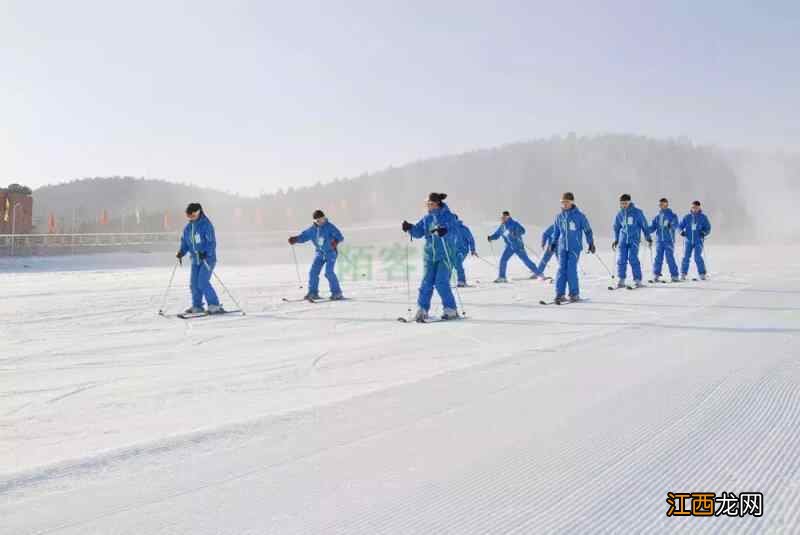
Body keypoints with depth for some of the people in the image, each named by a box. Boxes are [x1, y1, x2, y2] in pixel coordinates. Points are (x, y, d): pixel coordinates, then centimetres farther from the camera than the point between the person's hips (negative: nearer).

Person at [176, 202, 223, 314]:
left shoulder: (206, 225, -14)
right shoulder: (188, 227, 7)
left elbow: (211, 242, -17)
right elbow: (185, 241, 17)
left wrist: (205, 253, -29)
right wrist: (181, 252, 0)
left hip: (207, 258, -7)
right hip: (195, 259, 7)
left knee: (203, 282, -14)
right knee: (194, 283, 4)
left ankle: (215, 306, -7)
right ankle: (197, 306, 17)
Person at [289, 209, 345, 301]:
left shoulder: (330, 227, -14)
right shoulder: (313, 229, 1)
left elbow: (340, 237, -20)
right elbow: (304, 236, 8)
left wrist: (336, 241, -42)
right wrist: (295, 239, -10)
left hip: (331, 252, -6)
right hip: (320, 252, 6)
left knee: (329, 272, -17)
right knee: (313, 271, -4)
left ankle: (337, 293, -6)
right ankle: (313, 293, 8)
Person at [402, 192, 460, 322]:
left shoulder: (448, 216, -8)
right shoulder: (427, 218, 9)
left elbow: (454, 230, -21)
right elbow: (418, 232, 12)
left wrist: (445, 231, -41)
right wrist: (410, 228, -7)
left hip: (445, 255, -5)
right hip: (430, 255, 5)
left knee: (441, 283, -11)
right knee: (426, 282, 1)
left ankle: (451, 310, 1)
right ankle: (422, 310, 10)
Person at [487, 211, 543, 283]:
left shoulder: (514, 224, -15)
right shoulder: (502, 227, 4)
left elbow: (523, 230, -19)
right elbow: (496, 235, 10)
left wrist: (516, 233, -36)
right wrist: (491, 237, -9)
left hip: (518, 246, -5)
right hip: (510, 247, 5)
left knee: (526, 260, 3)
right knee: (503, 260, -10)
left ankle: (538, 273, 19)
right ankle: (502, 277, -3)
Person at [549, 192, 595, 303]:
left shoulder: (579, 216, -3)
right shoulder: (559, 216, 8)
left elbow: (587, 230, 4)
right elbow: (556, 231, 21)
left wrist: (591, 244, 5)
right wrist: (553, 243, 18)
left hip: (575, 247, -3)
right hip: (562, 247, 3)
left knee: (571, 269, -9)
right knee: (561, 269, -3)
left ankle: (574, 294, 2)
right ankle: (560, 294, -1)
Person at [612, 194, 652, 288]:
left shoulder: (637, 212, -3)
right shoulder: (619, 214, 7)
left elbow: (644, 225, 3)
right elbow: (616, 227, 20)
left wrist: (648, 238, 4)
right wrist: (616, 240, 21)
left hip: (634, 240, -3)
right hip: (623, 240, 4)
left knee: (633, 259, -12)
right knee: (621, 260, -2)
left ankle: (638, 280, -5)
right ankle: (621, 280, 6)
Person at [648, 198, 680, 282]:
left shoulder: (672, 215, 1)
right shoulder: (657, 217, 14)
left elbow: (675, 225, -13)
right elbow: (653, 227, 11)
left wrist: (670, 225, -35)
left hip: (669, 241, -3)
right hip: (659, 241, 4)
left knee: (670, 258, -6)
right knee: (658, 258, -2)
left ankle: (674, 276, 1)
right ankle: (656, 275, 3)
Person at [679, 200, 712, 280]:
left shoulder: (703, 217, 1)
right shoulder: (687, 217, 4)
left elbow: (708, 228, 3)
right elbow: (681, 226, 11)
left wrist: (704, 233, -16)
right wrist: (682, 231, -9)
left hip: (698, 241, -2)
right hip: (688, 241, 2)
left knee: (698, 257, -14)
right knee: (686, 257, -5)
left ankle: (702, 274, -3)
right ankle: (683, 274, 6)